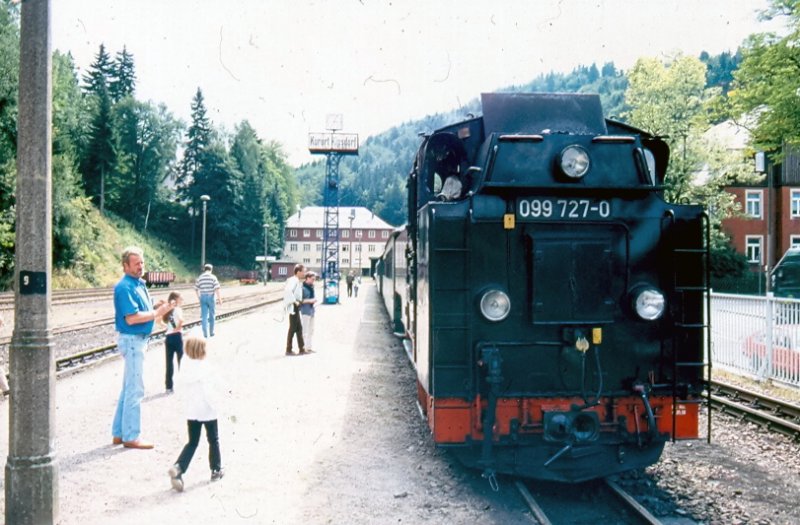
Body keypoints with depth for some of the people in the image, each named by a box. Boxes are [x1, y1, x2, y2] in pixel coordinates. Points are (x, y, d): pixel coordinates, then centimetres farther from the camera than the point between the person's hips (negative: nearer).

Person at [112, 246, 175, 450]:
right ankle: (131, 437, 3)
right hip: (132, 340, -10)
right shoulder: (125, 287, -17)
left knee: (128, 389, 16)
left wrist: (155, 307, 1)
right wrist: (157, 313, -20)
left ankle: (119, 433, 24)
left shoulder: (139, 284, 13)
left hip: (139, 340, 10)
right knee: (135, 390, -5)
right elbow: (131, 318, -25)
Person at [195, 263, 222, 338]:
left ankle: (205, 334, -1)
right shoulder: (213, 277, -5)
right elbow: (217, 289, -12)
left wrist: (199, 297, 29)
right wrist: (219, 299, -8)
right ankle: (211, 332, 19)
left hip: (202, 297, 2)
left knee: (204, 316, 4)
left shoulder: (200, 277, 5)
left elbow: (196, 289, 13)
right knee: (211, 315, 12)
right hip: (211, 297, -2)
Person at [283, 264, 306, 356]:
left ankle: (301, 349, 17)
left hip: (296, 307, 10)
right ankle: (288, 350, 3)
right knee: (293, 328, -4)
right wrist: (294, 301, -25)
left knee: (299, 327, 12)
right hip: (293, 306, -10)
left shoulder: (297, 281, 15)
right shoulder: (293, 280, -16)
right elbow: (288, 290, -32)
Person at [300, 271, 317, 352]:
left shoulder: (312, 286, 13)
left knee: (311, 330, 14)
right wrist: (309, 301, -21)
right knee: (304, 330, -6)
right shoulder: (302, 287, -14)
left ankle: (309, 347, 22)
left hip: (311, 310, 9)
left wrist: (314, 303, 10)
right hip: (305, 311, -9)